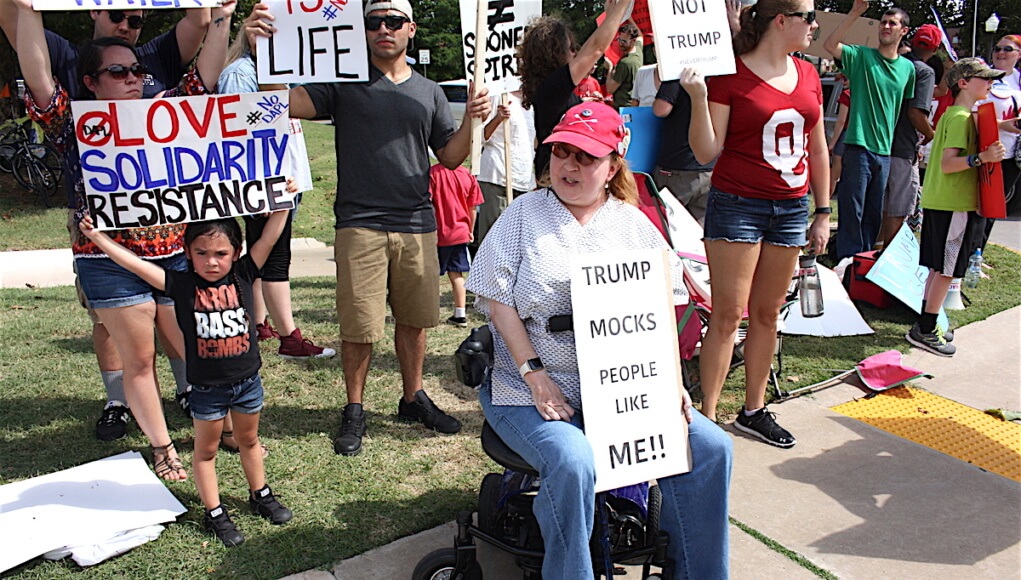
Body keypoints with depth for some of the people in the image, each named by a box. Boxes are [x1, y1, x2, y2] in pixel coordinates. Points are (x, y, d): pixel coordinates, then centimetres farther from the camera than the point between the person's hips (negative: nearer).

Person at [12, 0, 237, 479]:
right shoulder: (77, 127, 0)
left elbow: (205, 74, 6)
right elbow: (39, 81, -14)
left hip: (177, 256, 3)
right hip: (112, 265, -2)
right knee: (138, 360, 8)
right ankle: (161, 447, 22)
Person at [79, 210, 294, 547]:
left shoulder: (243, 275, -8)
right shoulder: (182, 285, -11)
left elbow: (269, 238, -12)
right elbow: (135, 264, -15)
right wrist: (96, 236, -19)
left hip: (247, 381, 2)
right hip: (206, 388, -1)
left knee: (248, 440, 22)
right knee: (206, 449, 13)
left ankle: (260, 495, 41)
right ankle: (214, 513, 28)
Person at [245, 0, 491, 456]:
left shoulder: (429, 92, 14)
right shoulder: (345, 81, 3)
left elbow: (450, 157, 13)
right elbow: (288, 101, -12)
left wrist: (471, 119, -4)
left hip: (417, 226, 4)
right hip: (360, 225, -3)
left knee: (414, 319, 13)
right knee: (359, 327, 0)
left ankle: (414, 398, 31)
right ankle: (354, 411, 19)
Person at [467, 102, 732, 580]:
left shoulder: (634, 224, 12)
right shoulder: (524, 214, 4)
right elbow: (498, 300, -4)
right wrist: (534, 375, -13)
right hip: (532, 390, -3)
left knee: (710, 448, -11)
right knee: (573, 464, -31)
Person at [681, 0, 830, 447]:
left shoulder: (808, 75, 11)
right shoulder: (730, 74, -7)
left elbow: (817, 150, 16)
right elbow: (706, 153, -9)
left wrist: (823, 212, 15)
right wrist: (698, 97, -21)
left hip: (790, 209, 6)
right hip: (737, 205, -6)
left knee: (767, 314, 11)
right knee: (728, 315, -4)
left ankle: (754, 411, 24)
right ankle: (707, 417, 5)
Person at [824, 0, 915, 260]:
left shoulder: (908, 68, 11)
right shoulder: (861, 56, -2)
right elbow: (830, 44, -20)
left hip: (886, 150, 5)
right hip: (859, 146, -5)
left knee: (874, 214, 13)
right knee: (852, 211, -2)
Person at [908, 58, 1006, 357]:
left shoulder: (951, 115, 16)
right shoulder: (961, 117, -14)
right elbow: (947, 164, -22)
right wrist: (981, 158, -33)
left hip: (941, 202, 10)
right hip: (955, 205, -10)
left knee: (939, 268, 14)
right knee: (946, 270, -4)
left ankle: (925, 326, 20)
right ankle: (925, 331, 1)